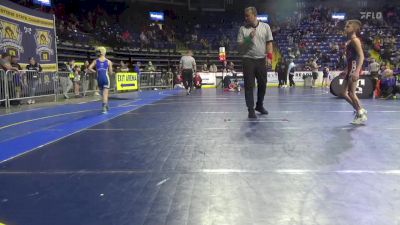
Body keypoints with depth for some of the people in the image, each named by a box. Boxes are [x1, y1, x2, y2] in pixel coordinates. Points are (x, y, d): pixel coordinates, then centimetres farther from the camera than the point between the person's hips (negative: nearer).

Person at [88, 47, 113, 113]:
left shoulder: (95, 61, 6)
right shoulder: (108, 61, 1)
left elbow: (89, 68, -5)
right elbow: (111, 72, 3)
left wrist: (95, 71, 10)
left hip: (99, 78, 3)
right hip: (106, 78, -3)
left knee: (103, 93, 17)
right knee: (105, 94, -4)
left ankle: (107, 107, 28)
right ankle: (104, 107, -20)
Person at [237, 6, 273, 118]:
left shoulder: (265, 26, 5)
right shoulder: (243, 29, 2)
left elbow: (269, 43, 5)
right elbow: (240, 45, 1)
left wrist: (269, 57, -4)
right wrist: (249, 38, -14)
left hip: (261, 60, 2)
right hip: (248, 60, -2)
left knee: (262, 84, 9)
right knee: (249, 85, -4)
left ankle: (259, 105, 29)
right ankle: (251, 109, 3)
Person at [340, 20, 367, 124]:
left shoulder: (355, 40, -10)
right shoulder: (349, 41, 17)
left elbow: (361, 56, -19)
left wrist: (357, 71, -30)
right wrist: (346, 70, 25)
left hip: (354, 68, -9)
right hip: (350, 68, 9)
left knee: (351, 93, -7)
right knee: (344, 93, 9)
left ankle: (361, 114, 7)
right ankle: (360, 110, 20)